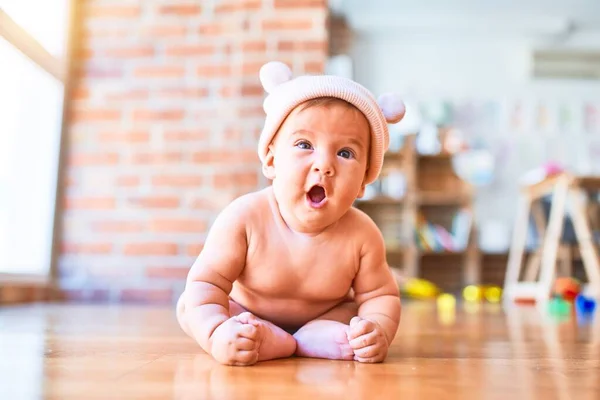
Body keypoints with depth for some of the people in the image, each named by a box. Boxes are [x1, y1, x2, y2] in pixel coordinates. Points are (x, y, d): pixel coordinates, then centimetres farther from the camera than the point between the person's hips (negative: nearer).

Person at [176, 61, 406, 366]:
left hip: (325, 317, 1)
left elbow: (380, 296, -14)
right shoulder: (244, 218, -30)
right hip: (246, 317, 0)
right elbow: (206, 283, -28)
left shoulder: (361, 235, -25)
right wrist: (216, 334, -46)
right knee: (187, 307, -18)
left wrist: (378, 330, -37)